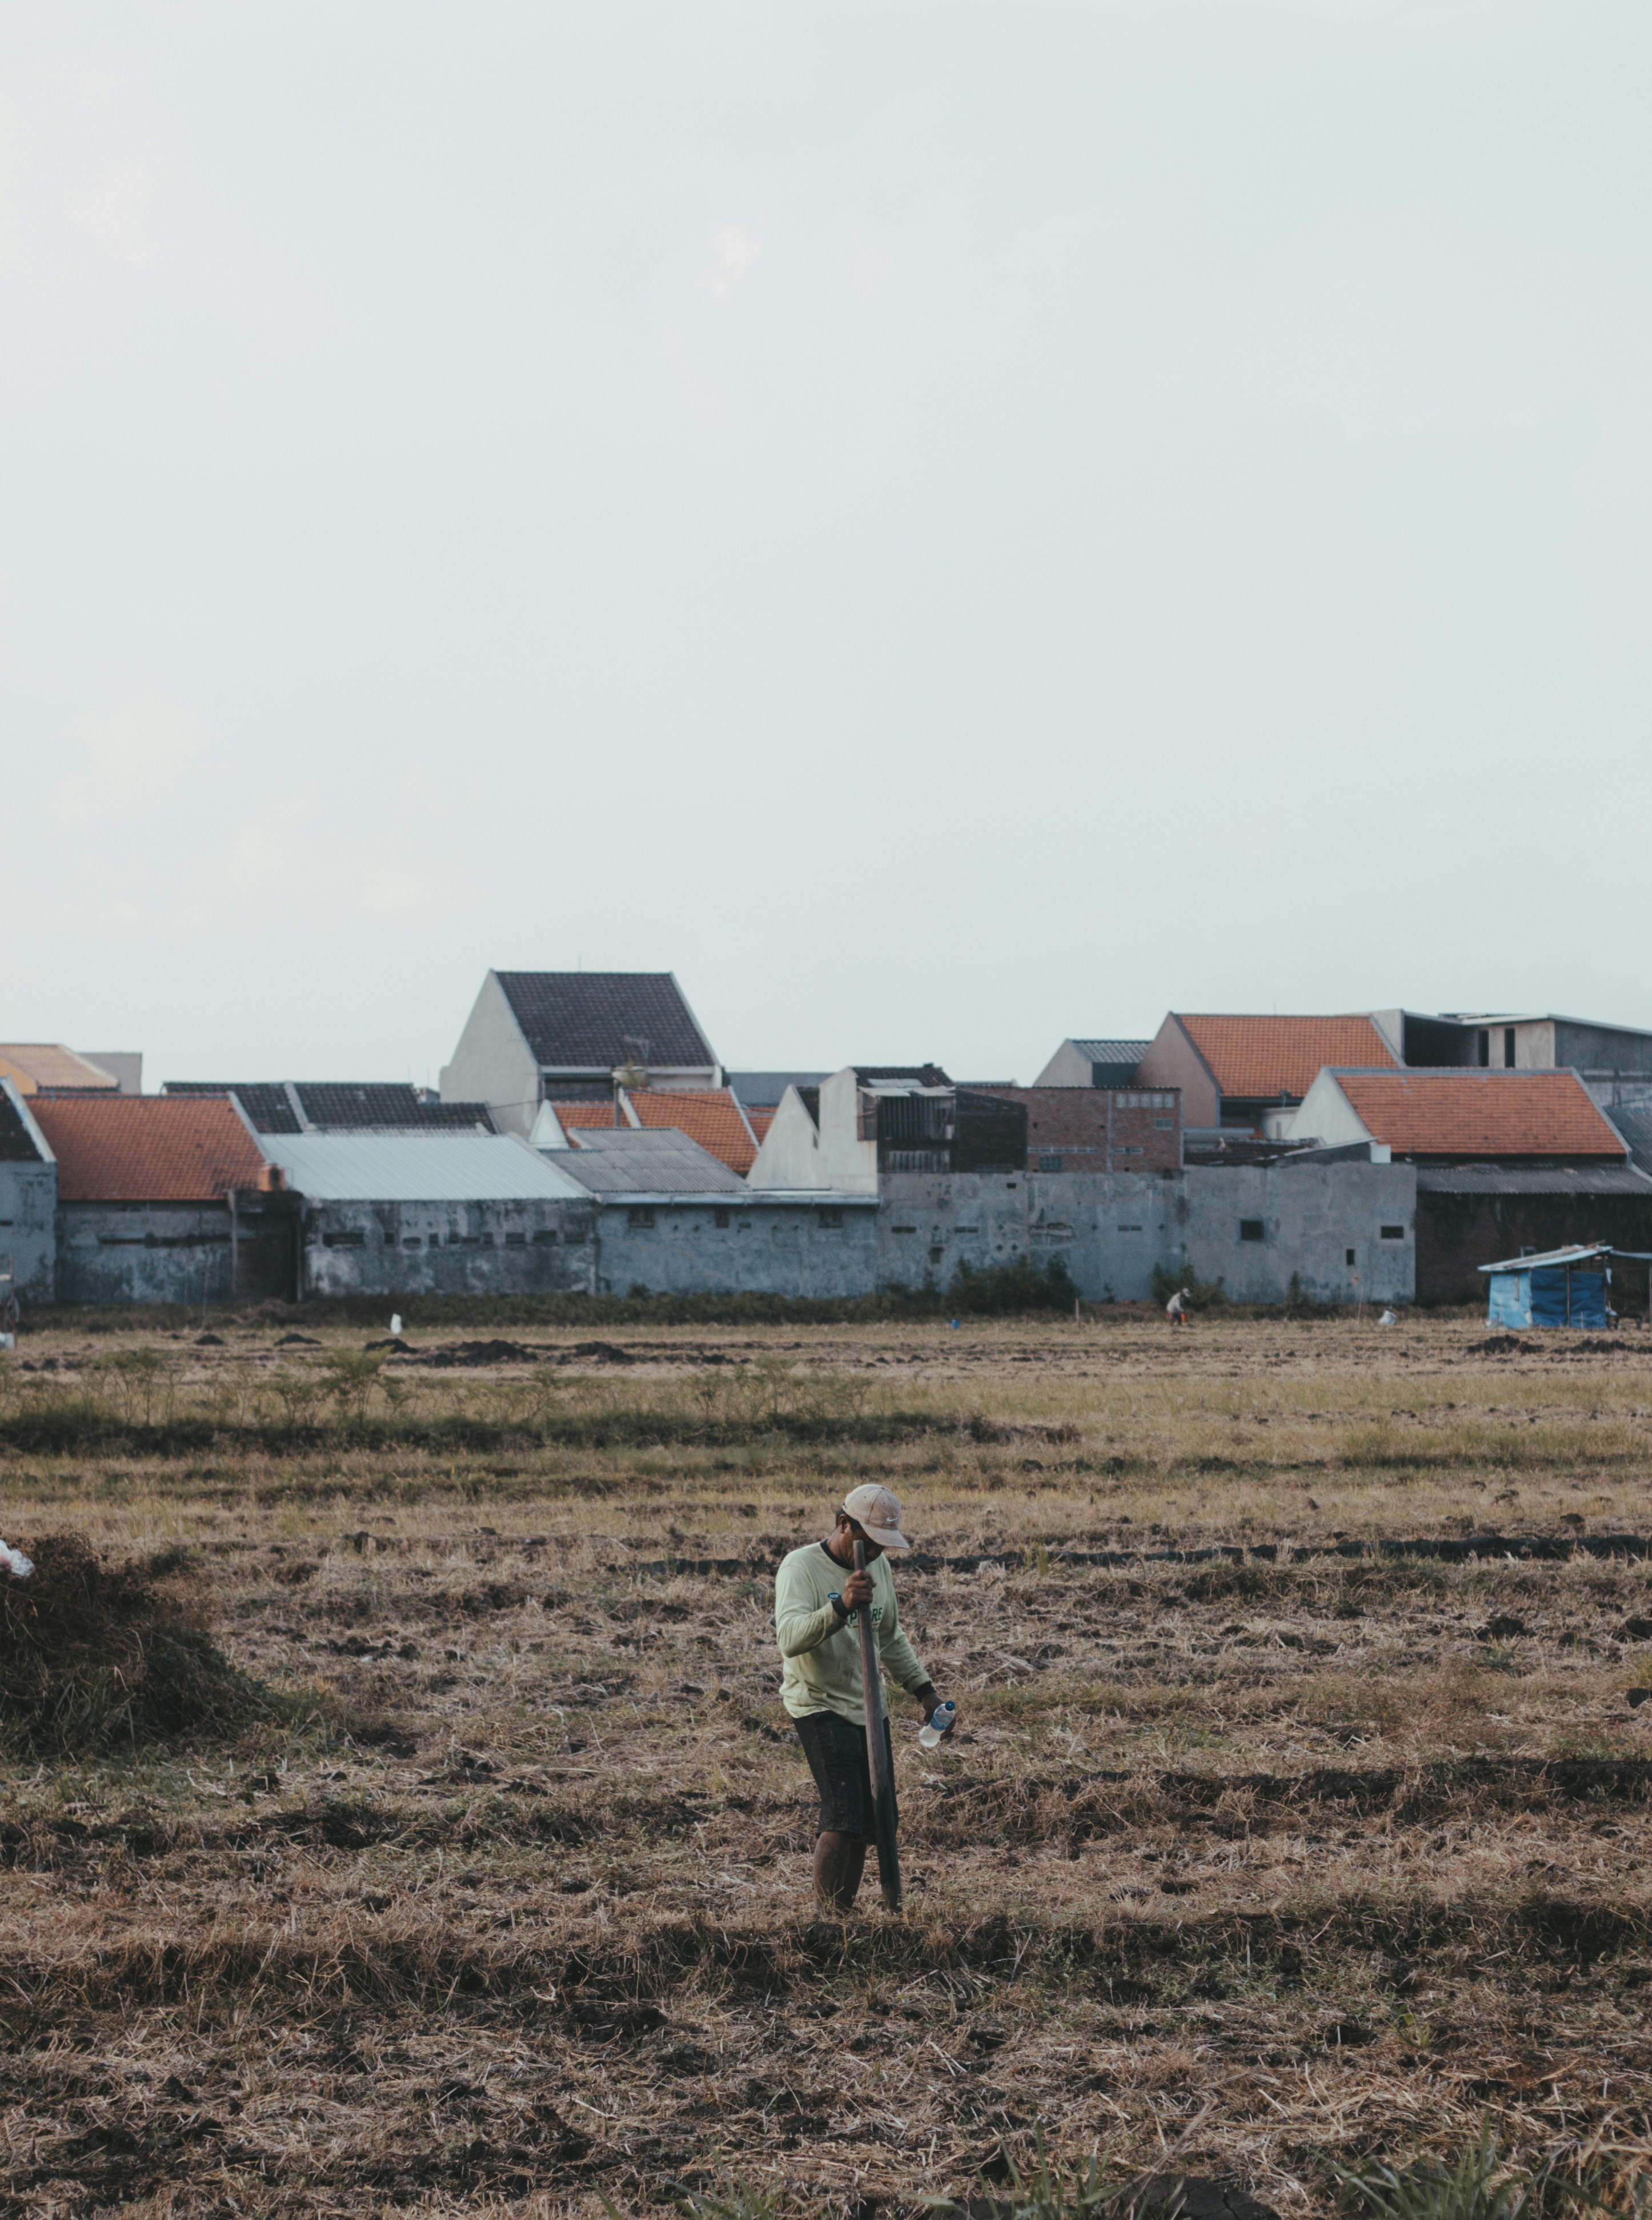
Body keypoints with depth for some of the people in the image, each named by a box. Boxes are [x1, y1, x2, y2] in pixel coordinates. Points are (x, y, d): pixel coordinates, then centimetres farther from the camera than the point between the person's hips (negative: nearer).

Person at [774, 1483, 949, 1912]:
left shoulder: (879, 1567, 10)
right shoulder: (801, 1567, -14)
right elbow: (791, 1638, -31)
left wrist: (922, 1689, 22)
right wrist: (841, 1607, -45)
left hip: (867, 1709, 8)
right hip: (819, 1706, -8)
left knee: (872, 1820, 5)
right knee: (844, 1816, -19)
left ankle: (844, 1913, 12)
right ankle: (826, 1917, -14)